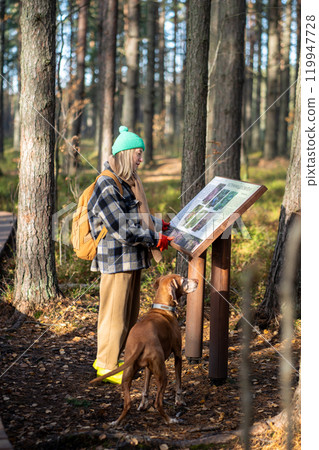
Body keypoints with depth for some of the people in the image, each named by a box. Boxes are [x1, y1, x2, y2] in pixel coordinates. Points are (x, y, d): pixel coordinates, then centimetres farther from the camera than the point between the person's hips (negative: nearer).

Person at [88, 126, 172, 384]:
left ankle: (108, 360, 28)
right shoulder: (106, 185, -17)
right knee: (115, 315, -1)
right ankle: (106, 367, 11)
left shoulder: (127, 181, 14)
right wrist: (156, 239, -17)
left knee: (130, 315, 16)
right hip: (117, 260, -10)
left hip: (133, 259, 10)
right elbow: (122, 229, -21)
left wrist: (160, 225, 18)